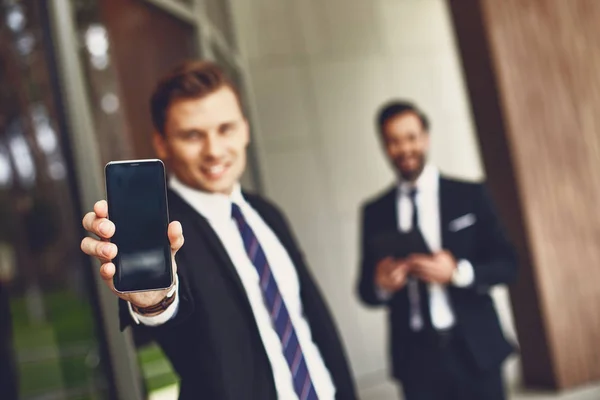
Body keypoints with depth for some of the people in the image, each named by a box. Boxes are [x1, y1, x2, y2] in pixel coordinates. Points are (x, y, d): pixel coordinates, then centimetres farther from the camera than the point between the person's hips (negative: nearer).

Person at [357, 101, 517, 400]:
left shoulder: (470, 195, 2)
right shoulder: (375, 212, 6)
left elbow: (506, 265, -1)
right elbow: (366, 291, 9)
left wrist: (458, 271, -18)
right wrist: (380, 283, -14)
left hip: (474, 349, -1)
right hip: (416, 356, 1)